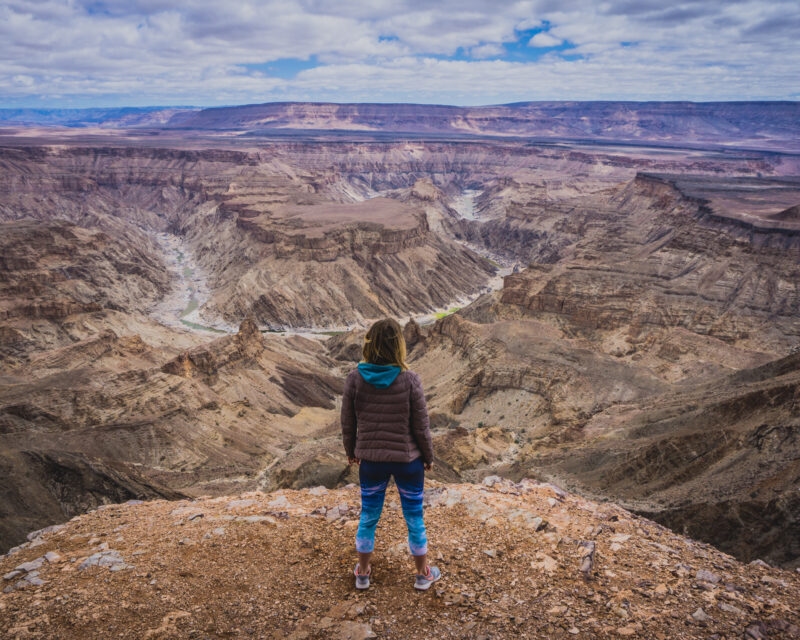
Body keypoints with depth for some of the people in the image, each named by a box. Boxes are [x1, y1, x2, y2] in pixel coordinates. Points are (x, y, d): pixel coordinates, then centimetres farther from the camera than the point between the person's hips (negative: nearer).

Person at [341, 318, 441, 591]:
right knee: (414, 518, 17)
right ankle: (423, 573, 35)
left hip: (370, 460, 2)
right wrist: (428, 456, 6)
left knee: (368, 516, 20)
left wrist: (351, 451, 15)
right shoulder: (409, 380, -18)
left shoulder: (355, 378, -13)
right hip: (407, 459, -1)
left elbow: (348, 422, -3)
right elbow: (421, 426, -11)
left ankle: (363, 572, 37)